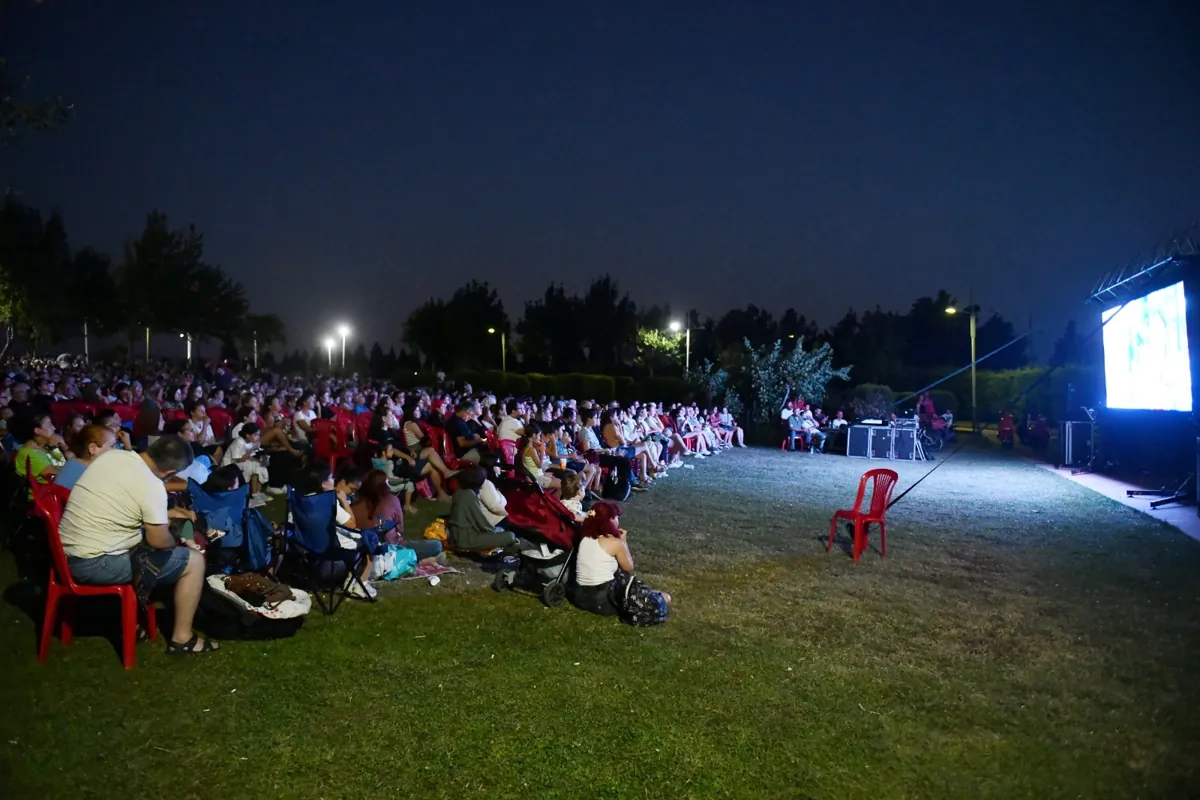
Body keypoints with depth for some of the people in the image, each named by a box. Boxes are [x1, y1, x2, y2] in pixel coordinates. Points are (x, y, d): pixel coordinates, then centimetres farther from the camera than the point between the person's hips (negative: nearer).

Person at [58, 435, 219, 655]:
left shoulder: (112, 455, 2)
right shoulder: (152, 486, -21)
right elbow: (159, 541, -12)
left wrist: (165, 514, 21)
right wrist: (176, 543, 10)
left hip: (67, 552, 9)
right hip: (95, 564, -9)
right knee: (194, 560, 1)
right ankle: (182, 638, 11)